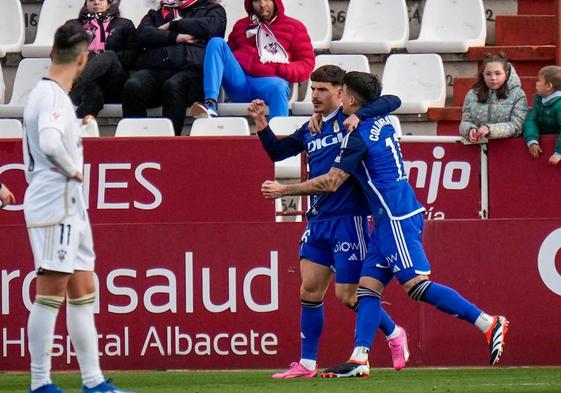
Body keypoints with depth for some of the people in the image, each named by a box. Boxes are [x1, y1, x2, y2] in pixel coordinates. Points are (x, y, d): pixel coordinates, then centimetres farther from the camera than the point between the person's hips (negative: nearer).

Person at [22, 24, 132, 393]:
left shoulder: (47, 93, 16)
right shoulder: (53, 97, -15)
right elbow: (50, 143, -32)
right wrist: (73, 169, -16)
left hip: (70, 207, 10)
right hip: (55, 205, -10)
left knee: (83, 291, 11)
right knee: (51, 293, -8)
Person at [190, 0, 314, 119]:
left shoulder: (294, 26, 14)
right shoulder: (241, 25, 26)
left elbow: (307, 63, 7)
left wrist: (282, 70, -12)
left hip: (269, 81, -4)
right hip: (239, 81, 4)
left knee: (278, 87, -39)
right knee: (216, 43, -16)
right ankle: (210, 105, -35)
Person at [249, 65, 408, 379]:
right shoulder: (310, 130, 14)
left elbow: (392, 101, -17)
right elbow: (277, 151, 21)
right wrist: (261, 123, 5)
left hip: (349, 220, -7)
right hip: (318, 221, 7)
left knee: (348, 295, -4)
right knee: (310, 290, 4)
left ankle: (394, 334, 20)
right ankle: (307, 364, 9)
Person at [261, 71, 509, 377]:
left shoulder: (358, 135, -13)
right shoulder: (382, 121, 12)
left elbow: (331, 183, -11)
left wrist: (284, 190, -1)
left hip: (396, 218, -10)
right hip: (392, 218, 10)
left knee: (416, 285, -14)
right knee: (368, 286, 4)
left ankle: (489, 324, -16)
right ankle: (359, 359, -3)